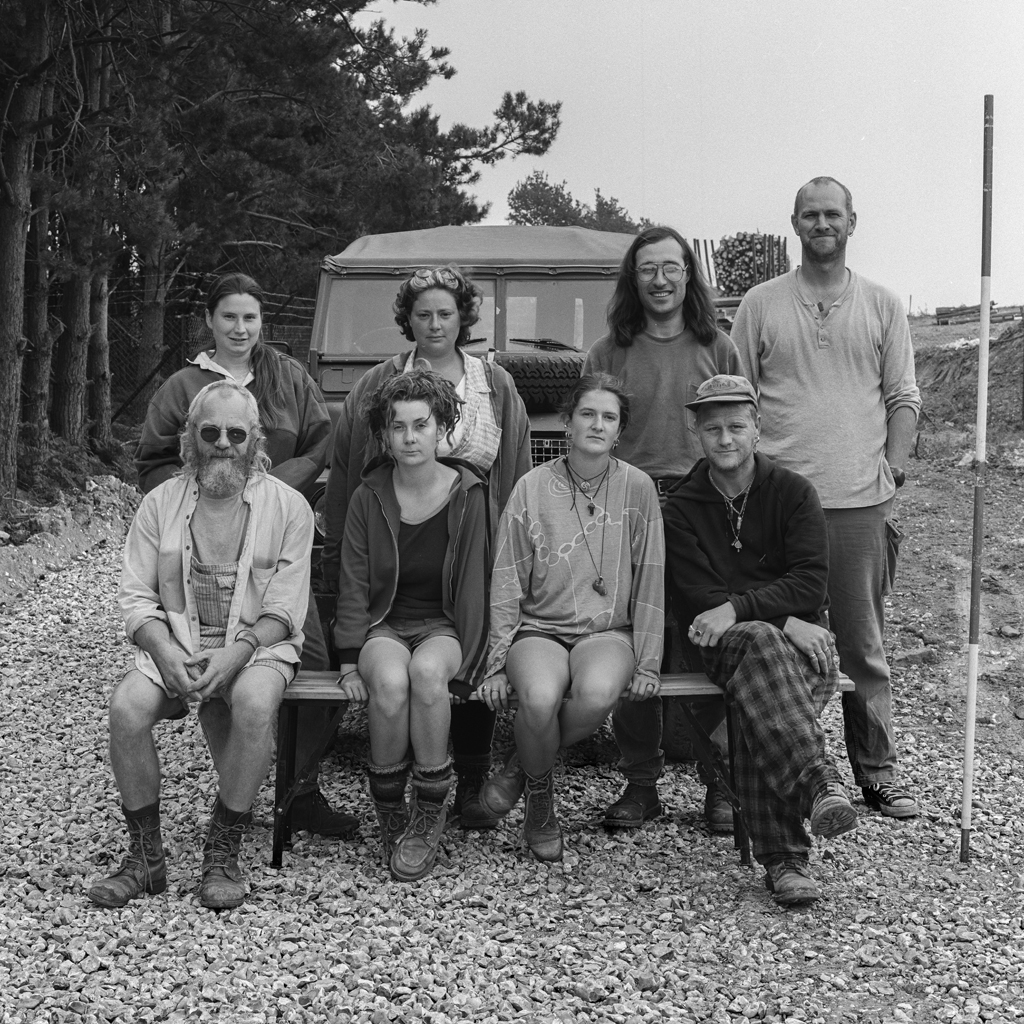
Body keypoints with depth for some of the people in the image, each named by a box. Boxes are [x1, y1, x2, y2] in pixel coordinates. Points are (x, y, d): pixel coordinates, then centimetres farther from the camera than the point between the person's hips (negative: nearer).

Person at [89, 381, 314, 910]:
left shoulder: (288, 506, -2)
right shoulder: (160, 503, 5)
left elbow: (284, 610, -5)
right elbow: (136, 597, 3)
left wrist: (235, 653, -21)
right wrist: (166, 651, -16)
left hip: (257, 646, -2)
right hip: (174, 643, 2)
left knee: (255, 702, -35)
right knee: (126, 705, -27)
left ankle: (223, 854, -19)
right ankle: (145, 855, -9)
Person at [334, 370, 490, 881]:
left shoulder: (467, 495, -1)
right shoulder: (368, 498, 1)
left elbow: (473, 585, 0)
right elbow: (353, 585, 3)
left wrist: (464, 657, -9)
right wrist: (350, 660, -6)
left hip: (444, 625, -1)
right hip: (383, 623, 1)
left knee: (426, 672, -36)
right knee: (390, 681, -34)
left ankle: (429, 814, -21)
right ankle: (389, 813, -14)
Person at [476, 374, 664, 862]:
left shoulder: (637, 487, 1)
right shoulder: (532, 488, 0)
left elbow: (650, 580, 2)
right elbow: (507, 583, 2)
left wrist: (647, 663, -3)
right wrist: (497, 662, -3)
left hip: (609, 630, 1)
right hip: (539, 628, 0)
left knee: (597, 693, -34)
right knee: (539, 697, -33)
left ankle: (521, 765, -4)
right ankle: (540, 798, -2)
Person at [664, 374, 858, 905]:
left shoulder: (793, 492, 9)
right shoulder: (680, 508, 9)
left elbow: (810, 583, -3)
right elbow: (698, 597, -3)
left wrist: (736, 608, -18)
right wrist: (784, 622, -15)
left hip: (798, 634, 0)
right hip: (723, 641, 0)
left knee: (760, 717, -34)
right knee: (761, 644, -38)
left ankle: (781, 856, -38)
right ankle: (818, 779, -52)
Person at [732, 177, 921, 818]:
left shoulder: (883, 305, 11)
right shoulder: (761, 305, 7)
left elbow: (903, 397, 10)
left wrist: (894, 466, -1)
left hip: (861, 501, 1)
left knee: (864, 645, 6)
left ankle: (878, 770, 15)